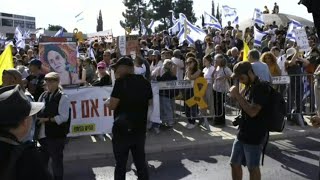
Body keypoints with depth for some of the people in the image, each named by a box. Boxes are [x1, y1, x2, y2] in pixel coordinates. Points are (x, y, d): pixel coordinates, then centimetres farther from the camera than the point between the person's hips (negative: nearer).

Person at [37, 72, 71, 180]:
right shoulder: (43, 96, 9)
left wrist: (46, 119, -17)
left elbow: (63, 117, -16)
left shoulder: (62, 98, -11)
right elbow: (38, 111, 17)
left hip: (56, 135, -7)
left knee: (56, 160, 8)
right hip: (43, 134, 7)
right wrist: (37, 119, -3)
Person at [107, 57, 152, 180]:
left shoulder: (121, 82, -15)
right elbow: (149, 103, 14)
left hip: (122, 129, -5)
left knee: (120, 164, 8)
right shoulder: (145, 82, 3)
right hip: (140, 128, 5)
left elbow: (112, 105, -16)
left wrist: (107, 102, 4)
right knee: (141, 161, 15)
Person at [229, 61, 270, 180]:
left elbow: (253, 111, -28)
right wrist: (236, 96, 0)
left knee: (253, 167, 6)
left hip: (254, 136, -9)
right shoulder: (249, 87, 9)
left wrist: (237, 95, -22)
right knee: (235, 164, 15)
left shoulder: (261, 88, -18)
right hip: (242, 133, 9)